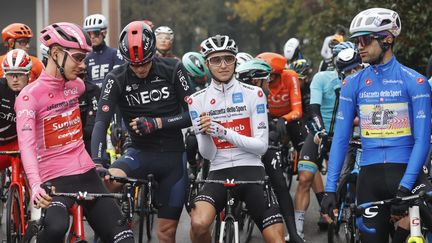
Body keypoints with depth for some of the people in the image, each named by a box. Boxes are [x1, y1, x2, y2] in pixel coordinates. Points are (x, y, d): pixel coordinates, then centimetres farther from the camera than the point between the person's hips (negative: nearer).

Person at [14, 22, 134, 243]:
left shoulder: (77, 85, 7)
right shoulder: (30, 96, -12)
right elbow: (26, 146, -25)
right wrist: (36, 186, -41)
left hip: (87, 175, 7)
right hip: (55, 182, -7)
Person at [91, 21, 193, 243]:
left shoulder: (172, 70, -7)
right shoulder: (116, 79, -9)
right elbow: (101, 122, -18)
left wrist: (156, 123, -21)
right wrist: (97, 163, -34)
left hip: (173, 156, 0)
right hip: (140, 152, 0)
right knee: (106, 182, -35)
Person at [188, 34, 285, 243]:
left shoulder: (253, 94, 0)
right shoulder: (197, 100, 3)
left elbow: (261, 145, -6)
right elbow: (207, 154, 1)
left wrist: (223, 132, -18)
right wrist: (206, 133, -21)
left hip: (251, 171, 0)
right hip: (218, 173, 0)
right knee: (198, 224, -29)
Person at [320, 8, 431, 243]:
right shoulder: (353, 83, 7)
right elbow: (340, 138, 6)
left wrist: (405, 188, -19)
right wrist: (330, 189, -2)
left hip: (404, 172, -3)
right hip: (369, 177, 3)